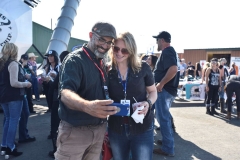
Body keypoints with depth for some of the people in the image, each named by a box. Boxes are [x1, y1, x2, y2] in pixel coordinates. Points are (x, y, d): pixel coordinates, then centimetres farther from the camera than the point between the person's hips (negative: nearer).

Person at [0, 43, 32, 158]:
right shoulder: (13, 63, -14)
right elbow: (14, 83, -23)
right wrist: (26, 84, -9)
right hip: (13, 96, -8)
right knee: (14, 120, -2)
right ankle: (10, 148, 2)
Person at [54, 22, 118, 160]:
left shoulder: (102, 64, 9)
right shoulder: (75, 60, -15)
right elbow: (65, 94, -29)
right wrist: (87, 106, -49)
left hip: (99, 129, 7)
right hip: (76, 131, -7)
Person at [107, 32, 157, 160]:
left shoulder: (143, 68, -7)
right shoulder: (107, 70, -5)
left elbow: (153, 91, 5)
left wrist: (148, 103, -15)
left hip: (142, 128, -1)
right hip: (116, 129, 2)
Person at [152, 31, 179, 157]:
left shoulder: (166, 51, -15)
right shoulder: (171, 51, 17)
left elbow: (173, 69, -31)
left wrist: (161, 83, -25)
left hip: (164, 90, -11)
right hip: (169, 89, 11)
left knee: (163, 118, -4)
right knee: (165, 116, 20)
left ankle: (168, 148, 4)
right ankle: (167, 140, 32)